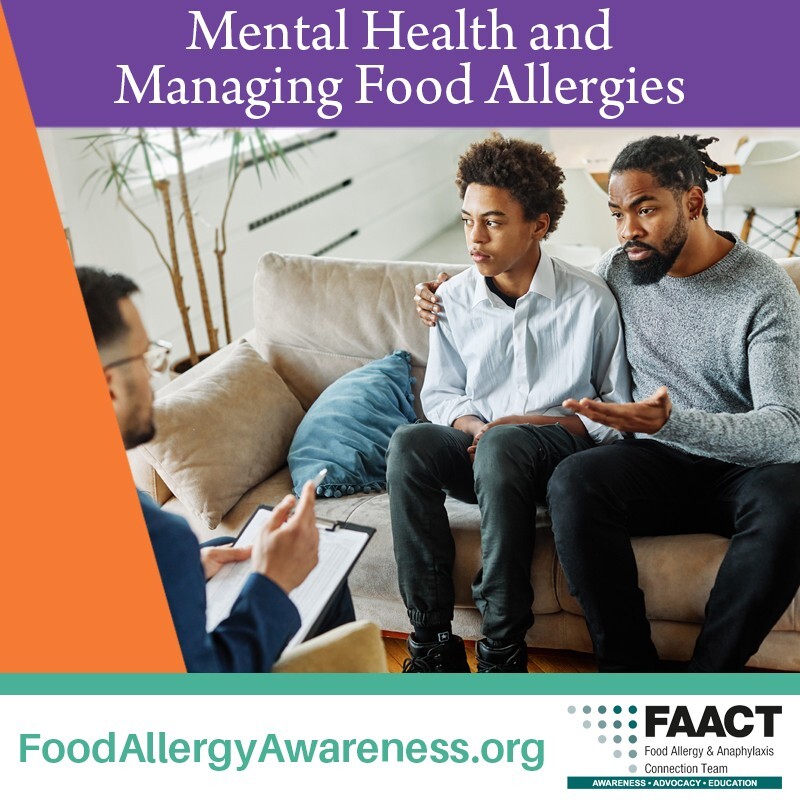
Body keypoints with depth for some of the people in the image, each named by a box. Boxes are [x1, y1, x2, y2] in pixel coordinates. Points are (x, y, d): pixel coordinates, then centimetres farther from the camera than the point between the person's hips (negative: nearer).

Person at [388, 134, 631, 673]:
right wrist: (472, 425, -10)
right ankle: (433, 643, -23)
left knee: (503, 445, -37)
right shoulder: (455, 299, 4)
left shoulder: (589, 299, -4)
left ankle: (504, 649, -25)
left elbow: (617, 406, 1)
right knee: (409, 443, -28)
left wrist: (535, 424, -13)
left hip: (562, 451, -3)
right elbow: (440, 395, 12)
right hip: (482, 455, 3)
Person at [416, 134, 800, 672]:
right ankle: (630, 669, -18)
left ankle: (706, 678, -18)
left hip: (748, 466, -2)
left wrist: (671, 422, -38)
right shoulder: (618, 270, 3)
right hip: (661, 464, 3)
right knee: (574, 481, -30)